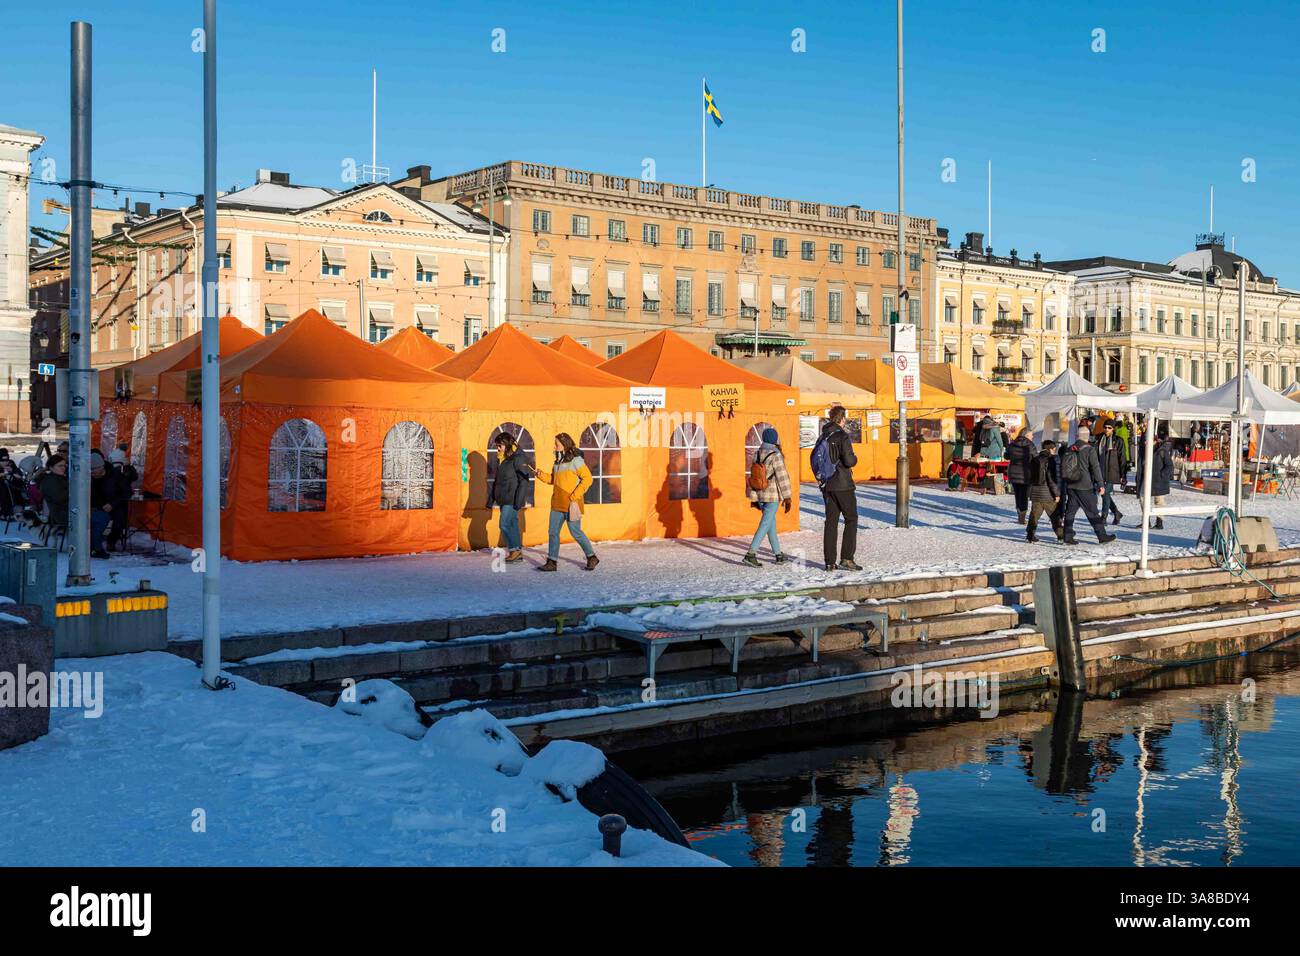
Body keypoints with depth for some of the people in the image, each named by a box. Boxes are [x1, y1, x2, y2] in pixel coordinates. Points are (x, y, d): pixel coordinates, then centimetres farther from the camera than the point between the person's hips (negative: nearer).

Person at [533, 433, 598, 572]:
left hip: (571, 504, -8)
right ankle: (552, 562, 8)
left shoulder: (575, 460, -9)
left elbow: (587, 478, -13)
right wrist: (540, 474, 3)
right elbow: (552, 479, 22)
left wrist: (574, 496, -17)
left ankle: (592, 557, 15)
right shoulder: (558, 461, 14)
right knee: (553, 532, 4)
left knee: (576, 532, -1)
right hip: (557, 503, 8)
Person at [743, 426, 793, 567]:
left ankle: (778, 555, 22)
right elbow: (782, 477, -14)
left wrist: (755, 497, 20)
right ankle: (751, 554, -14)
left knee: (772, 523, 16)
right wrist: (787, 497, -8)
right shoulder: (776, 455, -15)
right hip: (773, 495, -7)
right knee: (765, 524, -6)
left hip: (759, 494, 7)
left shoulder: (757, 454, 7)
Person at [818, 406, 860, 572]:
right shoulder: (842, 436, -13)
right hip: (843, 485, -6)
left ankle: (830, 561, 7)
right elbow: (849, 461, -21)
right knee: (851, 519, 3)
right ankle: (846, 559, -6)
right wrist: (855, 458, 2)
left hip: (827, 485, 6)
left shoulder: (823, 437, 9)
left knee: (831, 521, 9)